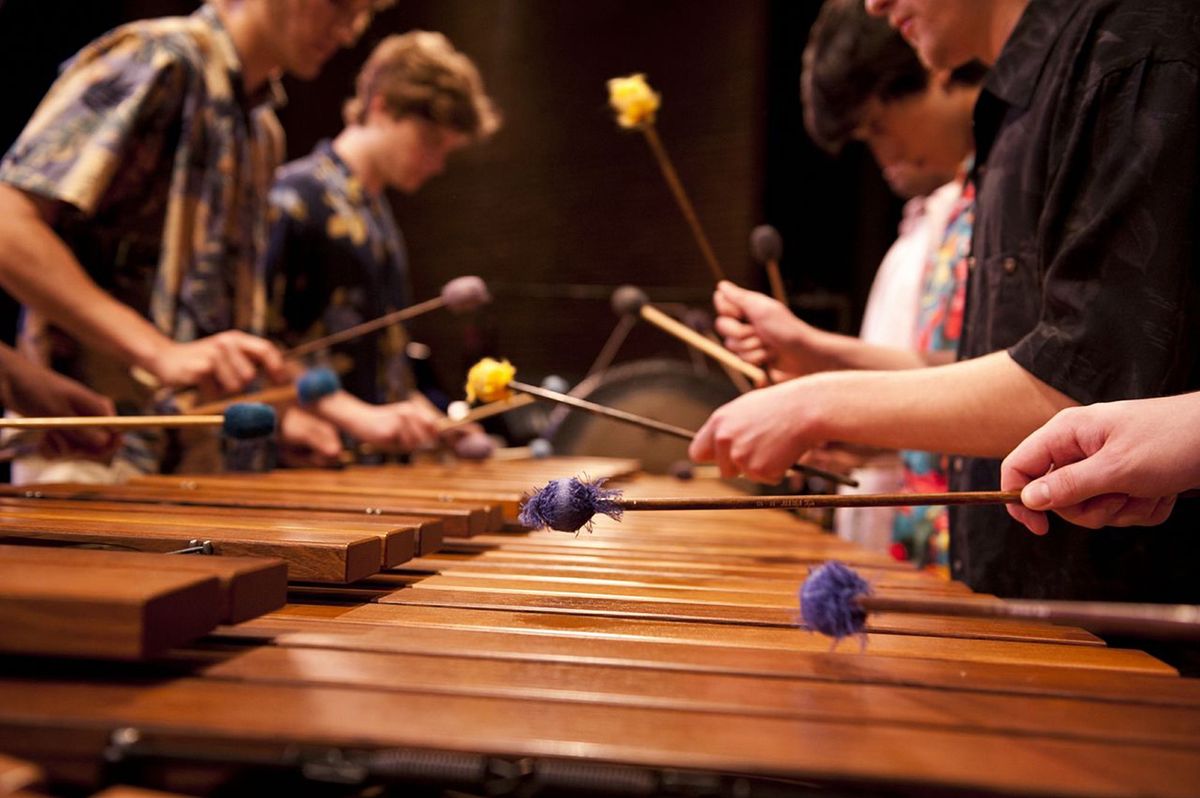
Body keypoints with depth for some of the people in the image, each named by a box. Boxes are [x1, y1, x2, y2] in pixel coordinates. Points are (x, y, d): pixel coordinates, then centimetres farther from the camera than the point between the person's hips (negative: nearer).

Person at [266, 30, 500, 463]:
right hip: (316, 459, -8)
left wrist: (418, 415, 10)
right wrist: (358, 416, -21)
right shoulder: (296, 196, -10)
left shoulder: (378, 213, 17)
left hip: (378, 457, 8)